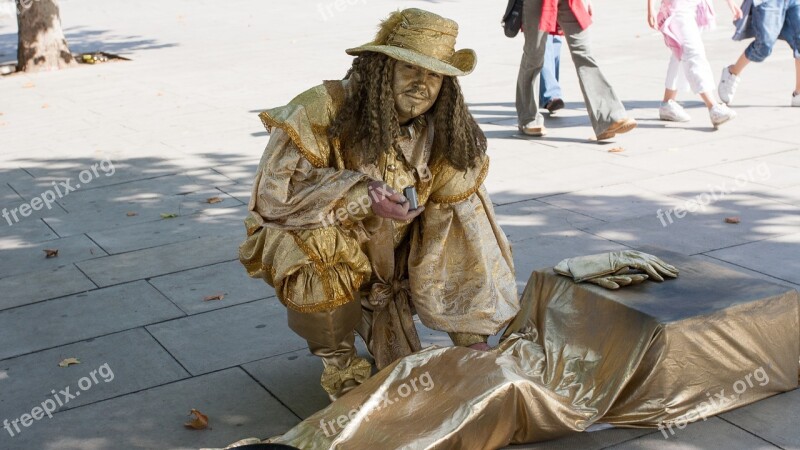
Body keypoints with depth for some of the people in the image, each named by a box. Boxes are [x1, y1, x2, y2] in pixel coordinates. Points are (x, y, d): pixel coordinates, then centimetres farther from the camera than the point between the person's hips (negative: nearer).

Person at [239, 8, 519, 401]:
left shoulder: (442, 137, -12)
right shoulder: (323, 110, -25)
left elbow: (459, 227, -9)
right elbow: (274, 192, -26)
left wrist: (472, 336, -10)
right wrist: (363, 196, -36)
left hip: (384, 260, 4)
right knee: (324, 273, -35)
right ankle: (339, 362, -6)